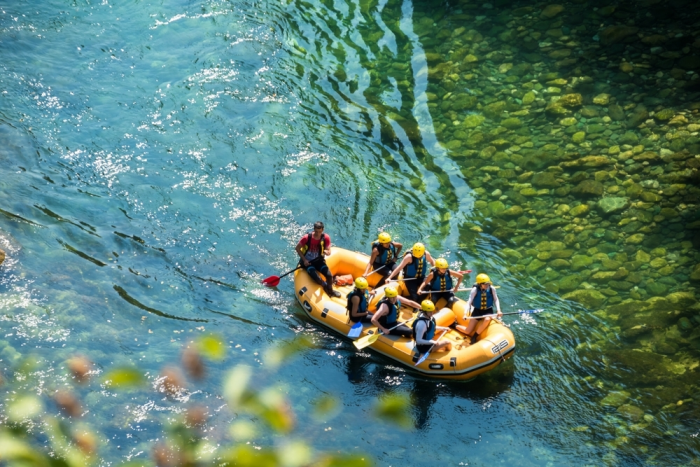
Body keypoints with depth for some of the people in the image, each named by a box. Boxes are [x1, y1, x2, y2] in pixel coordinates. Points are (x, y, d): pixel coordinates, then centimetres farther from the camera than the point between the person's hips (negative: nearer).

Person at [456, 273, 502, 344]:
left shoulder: (492, 289, -13)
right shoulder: (475, 290, -16)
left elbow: (496, 300, -1)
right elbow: (469, 302, -17)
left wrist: (498, 310, -17)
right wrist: (465, 314, -29)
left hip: (488, 311, 1)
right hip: (477, 311, -1)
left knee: (487, 319, -38)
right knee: (468, 331, -7)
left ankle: (475, 336, -16)